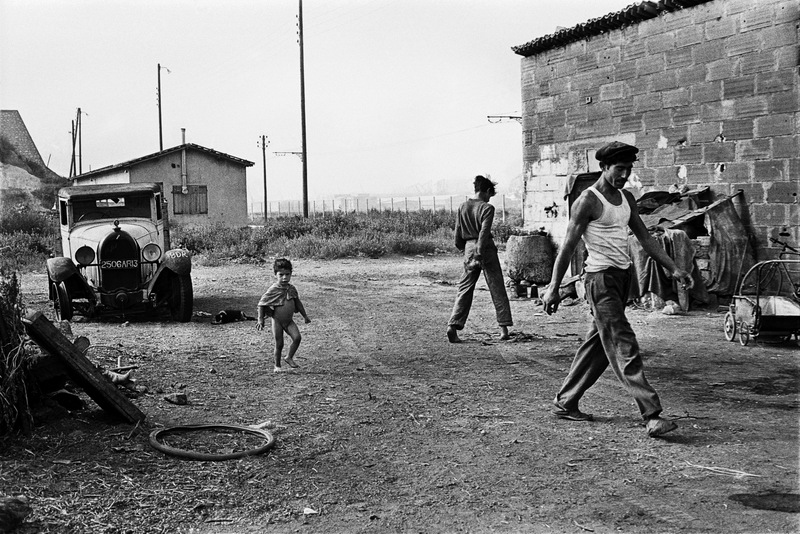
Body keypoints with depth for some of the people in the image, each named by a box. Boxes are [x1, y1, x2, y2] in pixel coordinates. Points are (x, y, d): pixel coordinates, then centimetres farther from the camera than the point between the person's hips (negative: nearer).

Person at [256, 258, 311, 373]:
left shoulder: (292, 289, 3)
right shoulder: (273, 290, -12)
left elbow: (298, 303, 17)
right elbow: (261, 304, -7)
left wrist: (305, 316, 20)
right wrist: (261, 320, -9)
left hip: (289, 321, 4)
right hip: (277, 321, -4)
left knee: (297, 337, -13)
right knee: (279, 344, 1)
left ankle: (289, 357, 7)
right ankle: (277, 366, 18)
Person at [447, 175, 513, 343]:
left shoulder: (462, 207, 6)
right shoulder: (487, 208, -9)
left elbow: (458, 235, 8)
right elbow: (484, 232, -18)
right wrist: (479, 254, -20)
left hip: (468, 249, 4)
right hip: (486, 249, -4)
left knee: (464, 289, 6)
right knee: (497, 289, 7)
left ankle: (453, 325, -7)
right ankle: (504, 327, 10)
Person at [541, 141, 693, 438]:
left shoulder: (627, 199, 14)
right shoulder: (588, 201, -10)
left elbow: (645, 238, 18)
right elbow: (568, 246, -11)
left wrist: (674, 269, 13)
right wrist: (553, 288, -13)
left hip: (623, 275, 9)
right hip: (601, 277, -9)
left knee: (598, 344, 12)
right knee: (624, 347, -11)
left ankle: (565, 403, 22)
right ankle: (652, 416, -14)